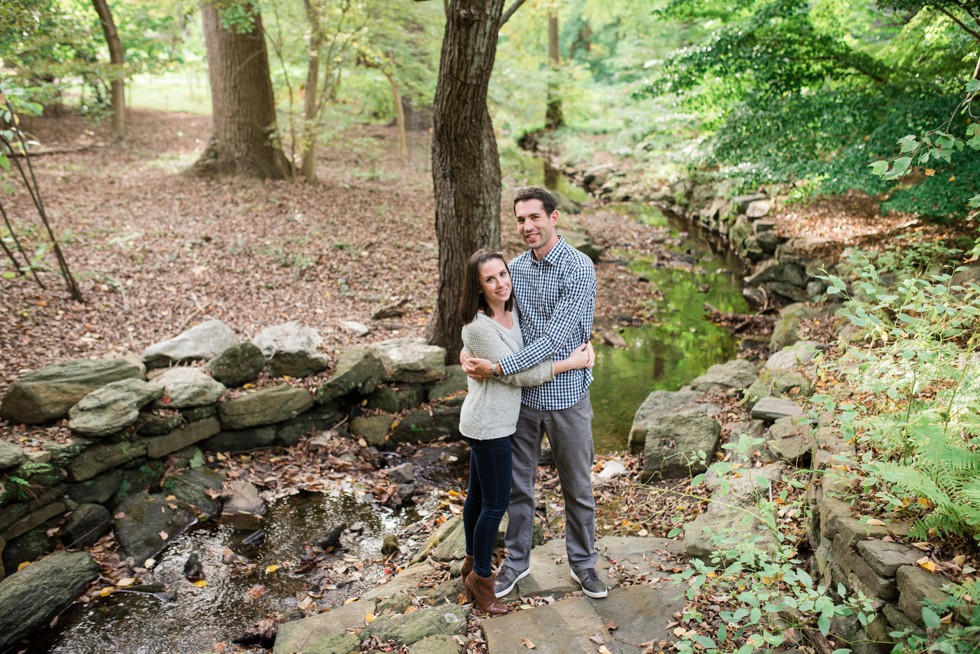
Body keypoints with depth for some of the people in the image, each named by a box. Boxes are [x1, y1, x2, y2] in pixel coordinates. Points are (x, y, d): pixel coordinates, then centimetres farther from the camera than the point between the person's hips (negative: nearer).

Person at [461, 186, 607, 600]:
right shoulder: (515, 268, 2)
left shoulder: (579, 268, -17)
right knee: (518, 484, 16)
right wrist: (468, 349, -9)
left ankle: (583, 562, 35)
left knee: (577, 488, 14)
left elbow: (556, 338, -24)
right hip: (522, 396, 5)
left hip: (566, 396, -4)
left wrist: (498, 367, -27)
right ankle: (516, 560, 36)